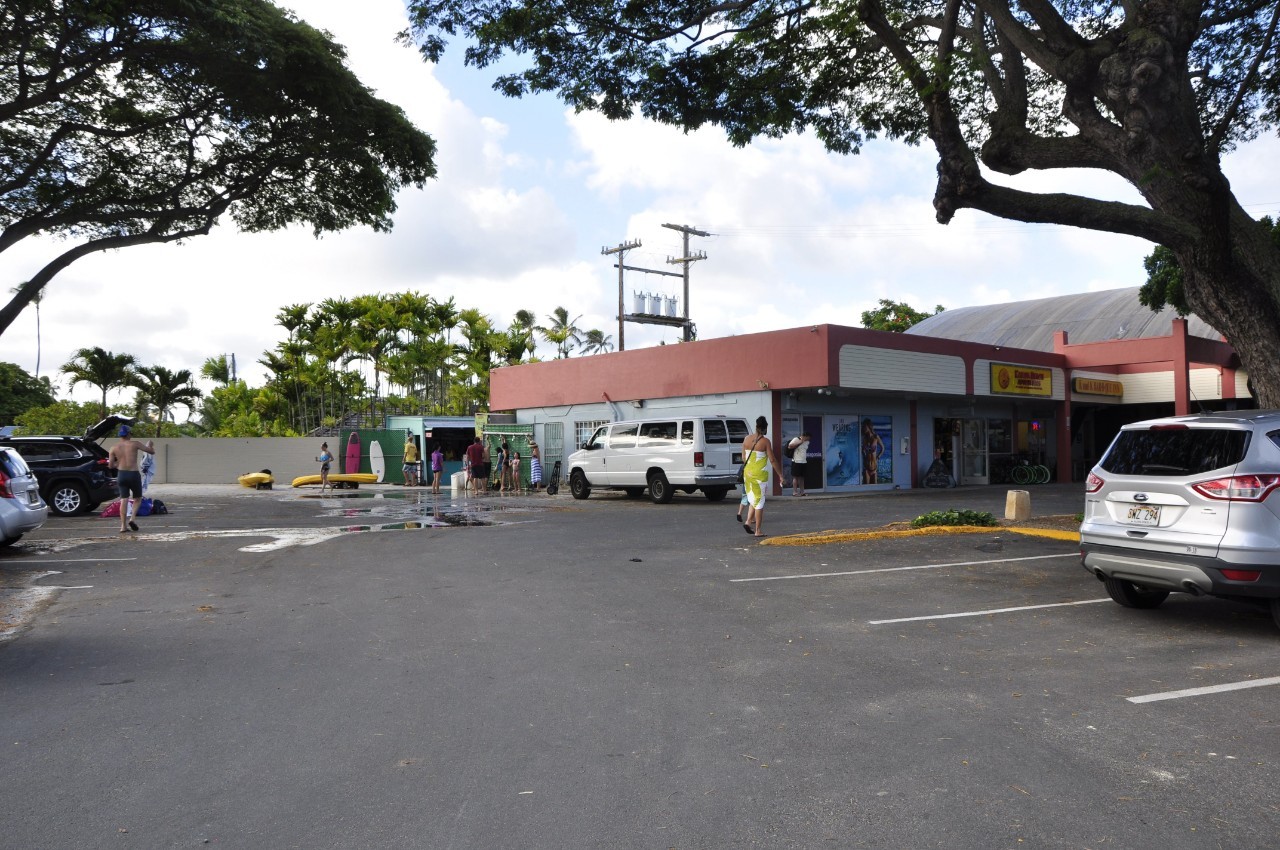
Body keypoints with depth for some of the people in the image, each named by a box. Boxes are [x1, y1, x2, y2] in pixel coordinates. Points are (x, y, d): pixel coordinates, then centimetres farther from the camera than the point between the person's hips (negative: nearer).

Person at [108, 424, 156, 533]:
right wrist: (151, 445, 21)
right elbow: (152, 451, 0)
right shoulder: (135, 444, -6)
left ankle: (123, 526, 3)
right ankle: (131, 519, -8)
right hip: (134, 474, -2)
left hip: (121, 475, 3)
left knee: (124, 500, 7)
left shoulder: (114, 448, 2)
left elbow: (110, 465, 3)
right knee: (137, 498, 13)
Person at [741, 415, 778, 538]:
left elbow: (743, 458, 8)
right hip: (760, 474, -4)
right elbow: (772, 460, -10)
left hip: (748, 473, 5)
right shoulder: (765, 441, -10)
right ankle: (758, 531, 5)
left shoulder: (747, 439, 3)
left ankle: (748, 521, 0)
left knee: (753, 499, 19)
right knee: (759, 501, 3)